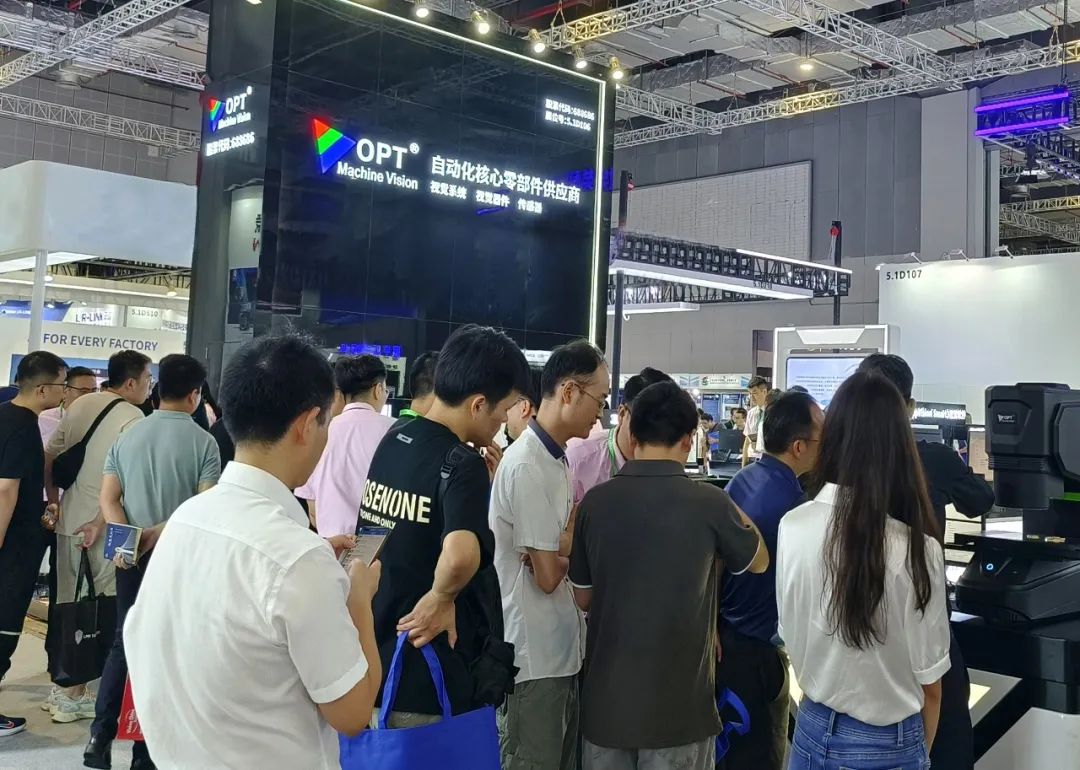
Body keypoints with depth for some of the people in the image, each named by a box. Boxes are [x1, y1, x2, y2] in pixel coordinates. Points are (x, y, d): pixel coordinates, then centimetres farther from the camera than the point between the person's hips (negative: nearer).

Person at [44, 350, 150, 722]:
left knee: (67, 605, 14)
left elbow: (49, 458, 13)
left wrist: (54, 503, 19)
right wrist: (99, 523, -15)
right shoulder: (132, 417, -13)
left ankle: (64, 687, 25)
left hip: (68, 518, 7)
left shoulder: (80, 405, 8)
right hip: (106, 524, -7)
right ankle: (75, 693, 9)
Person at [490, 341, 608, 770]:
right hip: (534, 657, -9)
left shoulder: (558, 459, 8)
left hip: (563, 649, 9)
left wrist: (570, 541, -9)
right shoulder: (526, 466, -20)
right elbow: (548, 575, -18)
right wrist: (578, 528, -3)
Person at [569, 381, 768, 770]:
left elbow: (583, 598, 5)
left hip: (607, 698, 2)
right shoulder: (709, 502, -14)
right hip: (679, 702, -2)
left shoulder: (595, 501, -6)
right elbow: (759, 561, 6)